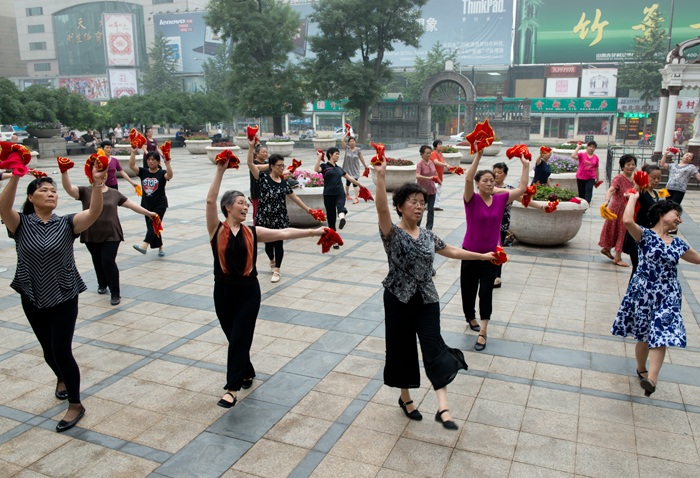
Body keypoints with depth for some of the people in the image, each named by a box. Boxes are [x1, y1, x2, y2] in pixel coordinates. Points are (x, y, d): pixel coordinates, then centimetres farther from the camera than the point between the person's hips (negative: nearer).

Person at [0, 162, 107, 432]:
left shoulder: (66, 224, -5)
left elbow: (94, 212, -23)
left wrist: (97, 184, -39)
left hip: (64, 298, -2)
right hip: (33, 299, 2)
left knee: (62, 351, -4)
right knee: (48, 349, 18)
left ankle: (75, 405, 11)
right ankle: (62, 379, 50)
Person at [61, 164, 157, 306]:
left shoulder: (114, 193, 6)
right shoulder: (85, 192, 2)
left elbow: (131, 204, 13)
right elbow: (68, 188, -13)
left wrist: (148, 213, 16)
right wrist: (64, 172, -29)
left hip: (111, 235, -1)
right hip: (91, 235, 1)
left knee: (108, 262, -9)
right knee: (98, 262, 14)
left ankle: (115, 293, 1)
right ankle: (102, 284, 40)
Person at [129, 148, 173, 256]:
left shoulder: (162, 173, -6)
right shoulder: (143, 172, 5)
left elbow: (169, 176, -27)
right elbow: (131, 166, -6)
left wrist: (167, 164, -40)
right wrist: (133, 153, -15)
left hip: (160, 205, -5)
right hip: (146, 204, 5)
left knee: (153, 223, -21)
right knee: (150, 226, 10)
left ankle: (144, 246, -31)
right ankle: (160, 247, 23)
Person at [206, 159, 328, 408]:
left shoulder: (252, 232, 3)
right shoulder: (217, 229, -3)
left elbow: (283, 233, 0)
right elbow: (210, 201, -16)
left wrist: (313, 231, -5)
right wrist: (220, 171, -20)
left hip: (249, 291, 0)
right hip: (224, 291, 0)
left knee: (240, 339, -4)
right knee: (234, 338, 12)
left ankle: (232, 388, -3)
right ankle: (247, 374, 35)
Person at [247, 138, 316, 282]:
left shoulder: (284, 182, 7)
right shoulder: (263, 177, -4)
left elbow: (294, 197, 15)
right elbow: (251, 164, -15)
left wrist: (307, 209, 17)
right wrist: (251, 147, -26)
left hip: (280, 218, 2)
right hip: (264, 218, -2)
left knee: (278, 243, 2)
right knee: (268, 243, 9)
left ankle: (276, 270, 13)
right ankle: (272, 260, 41)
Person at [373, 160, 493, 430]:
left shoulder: (428, 236, 8)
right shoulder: (392, 233, -10)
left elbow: (452, 251, 22)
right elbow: (382, 208, -29)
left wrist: (482, 256, 28)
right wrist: (380, 176, -43)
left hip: (427, 299, 4)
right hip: (399, 299, -4)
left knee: (434, 347, -5)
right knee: (402, 349, 9)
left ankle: (443, 407, -3)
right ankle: (405, 398, 31)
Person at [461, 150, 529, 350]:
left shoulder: (500, 200, 2)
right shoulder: (472, 199, -10)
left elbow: (522, 188, 3)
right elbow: (468, 179, -26)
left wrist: (525, 165, -1)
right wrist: (478, 156, -30)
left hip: (491, 254, 2)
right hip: (470, 253, -2)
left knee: (486, 292, -4)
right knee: (469, 289, 12)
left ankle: (482, 332, 1)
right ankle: (471, 318, 40)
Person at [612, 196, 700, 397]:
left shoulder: (678, 244, 10)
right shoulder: (645, 236, -5)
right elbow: (627, 220, -24)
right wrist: (633, 197, -13)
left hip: (668, 296, 3)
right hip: (643, 292, -3)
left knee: (661, 335, -10)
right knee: (644, 336, 9)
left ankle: (651, 379, -14)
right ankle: (641, 370, 32)